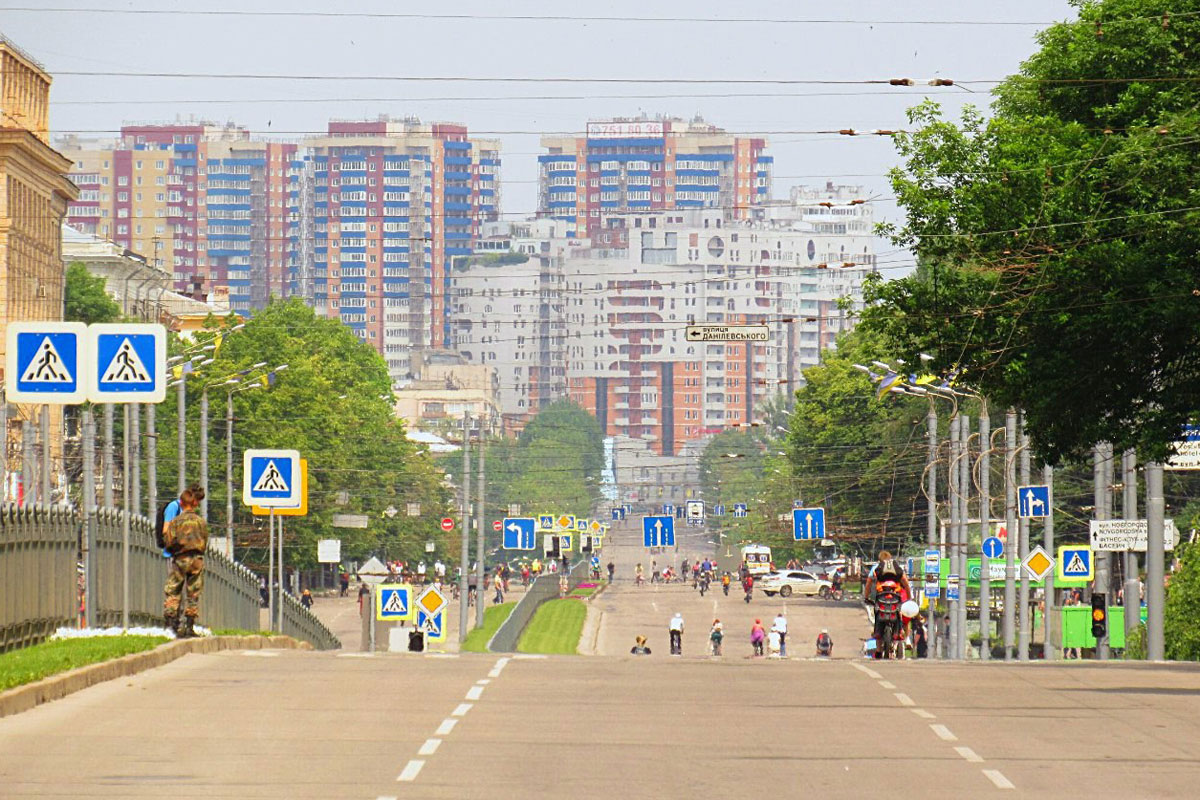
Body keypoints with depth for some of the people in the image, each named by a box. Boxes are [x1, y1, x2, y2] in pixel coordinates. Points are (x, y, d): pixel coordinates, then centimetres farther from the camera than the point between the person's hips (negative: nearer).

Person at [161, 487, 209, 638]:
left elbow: (170, 543, -7)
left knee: (171, 592, 6)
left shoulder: (176, 522, -3)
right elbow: (205, 544, 9)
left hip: (180, 559, -2)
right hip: (197, 559, 2)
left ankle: (171, 621, -7)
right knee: (194, 594, 7)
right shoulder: (201, 522, 4)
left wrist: (166, 533, 12)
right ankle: (189, 626, 6)